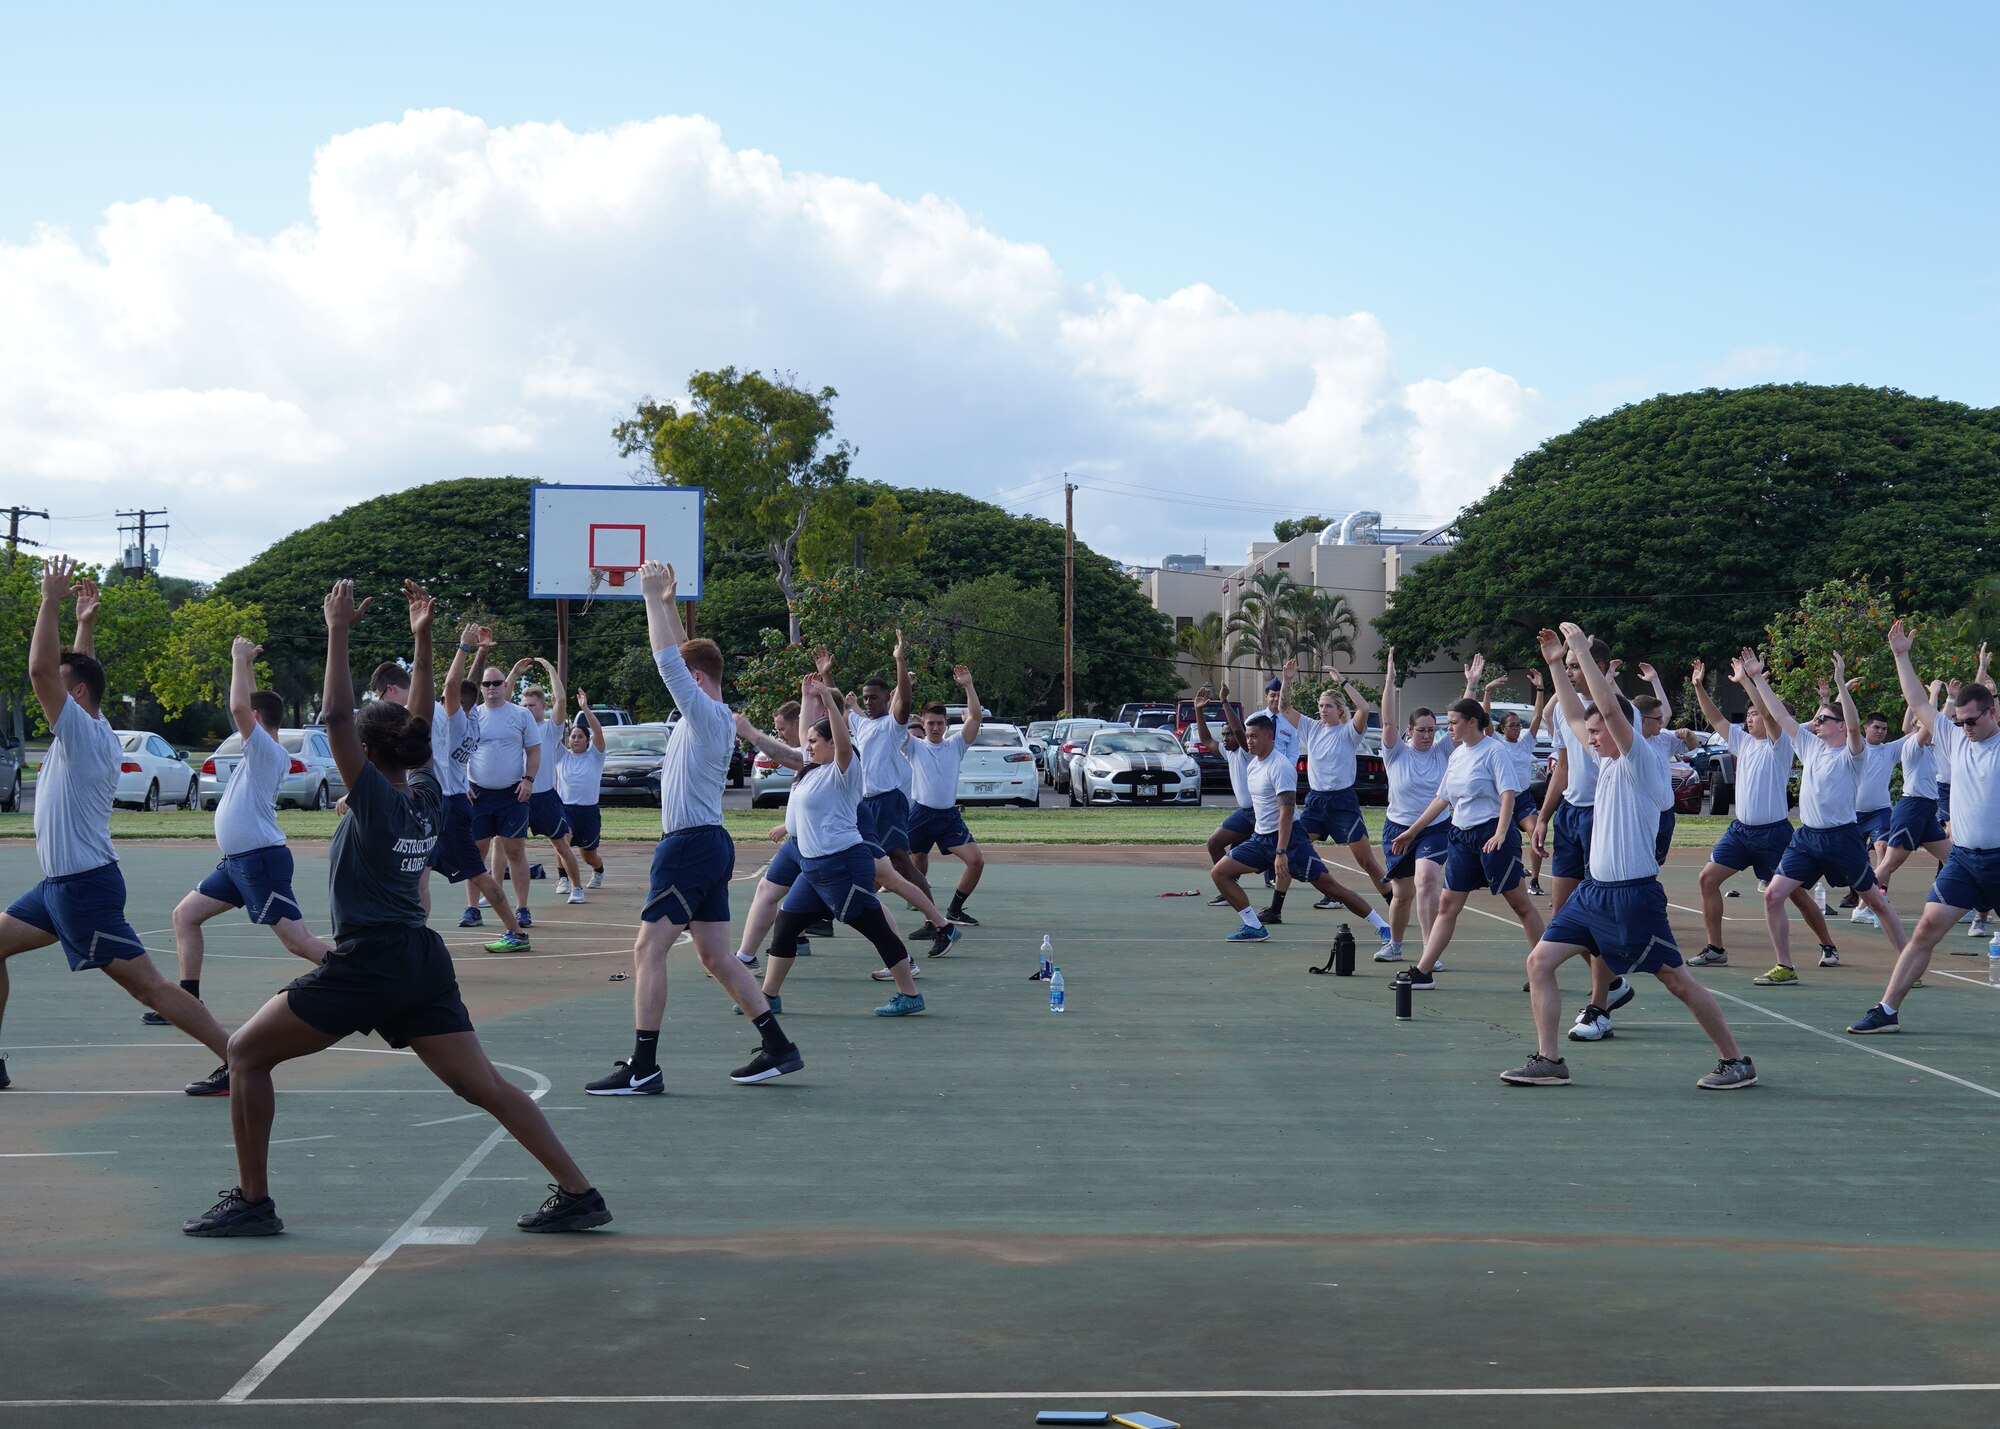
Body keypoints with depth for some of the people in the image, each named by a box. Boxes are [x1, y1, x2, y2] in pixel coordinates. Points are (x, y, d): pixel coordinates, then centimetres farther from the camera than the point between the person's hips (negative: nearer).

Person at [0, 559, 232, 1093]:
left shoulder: (83, 733, -14)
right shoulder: (88, 732, 11)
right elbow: (76, 670, 29)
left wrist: (52, 600, -18)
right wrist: (86, 622, 24)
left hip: (85, 887, -10)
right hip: (60, 883, 10)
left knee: (149, 986, -11)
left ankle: (237, 1061, -12)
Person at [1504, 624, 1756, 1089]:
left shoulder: (1642, 759, -11)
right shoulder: (1607, 760, 12)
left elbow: (1609, 707, -24)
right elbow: (1574, 717, 24)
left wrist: (1582, 650, -20)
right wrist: (1557, 664, 17)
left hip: (1633, 894, -9)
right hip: (1594, 889, 9)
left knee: (1677, 981, -1)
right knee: (1540, 962, 0)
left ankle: (1737, 1063, 12)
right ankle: (1547, 1061, 4)